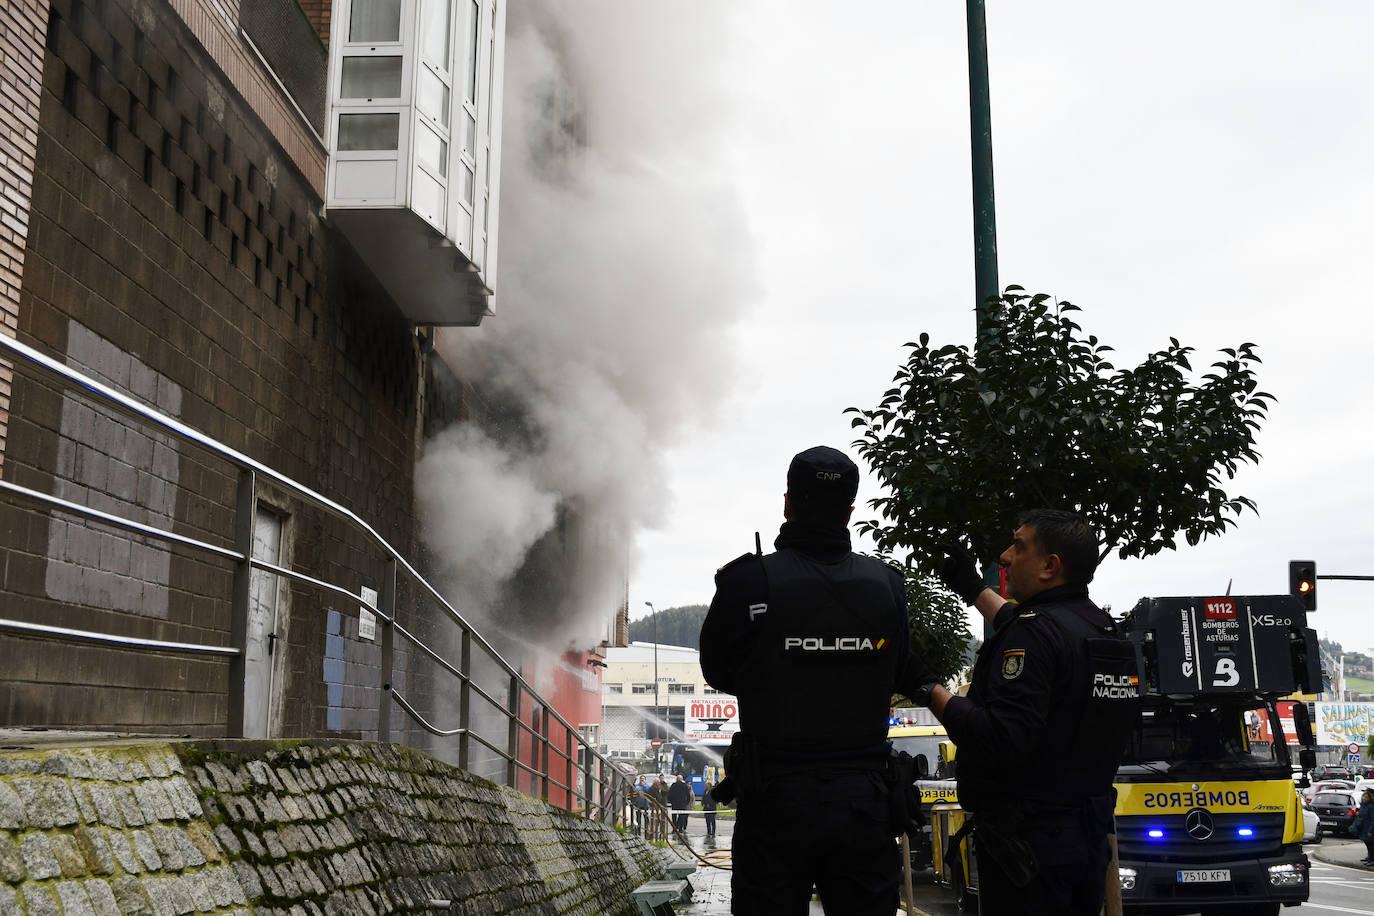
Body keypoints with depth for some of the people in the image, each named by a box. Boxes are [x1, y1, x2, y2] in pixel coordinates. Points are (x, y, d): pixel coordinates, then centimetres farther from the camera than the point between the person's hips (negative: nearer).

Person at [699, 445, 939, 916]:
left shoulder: (748, 581, -11)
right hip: (864, 806, 3)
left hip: (775, 803, -2)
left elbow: (718, 672, 3)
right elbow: (899, 677, 11)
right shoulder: (887, 583, -1)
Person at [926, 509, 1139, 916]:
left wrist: (928, 690, -20)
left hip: (1030, 846, -9)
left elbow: (1002, 740, -28)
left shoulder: (1035, 631, -19)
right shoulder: (1104, 628, 10)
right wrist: (973, 589, 39)